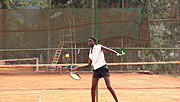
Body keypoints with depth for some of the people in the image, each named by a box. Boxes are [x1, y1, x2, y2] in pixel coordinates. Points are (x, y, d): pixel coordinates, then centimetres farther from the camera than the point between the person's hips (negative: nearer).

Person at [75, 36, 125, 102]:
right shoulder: (90, 53, 15)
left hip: (103, 68, -6)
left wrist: (117, 54, -27)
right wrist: (79, 67, 15)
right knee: (93, 88, -2)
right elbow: (89, 65, 21)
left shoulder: (99, 47, -2)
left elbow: (110, 50, -10)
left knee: (109, 86, -13)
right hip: (96, 70, 6)